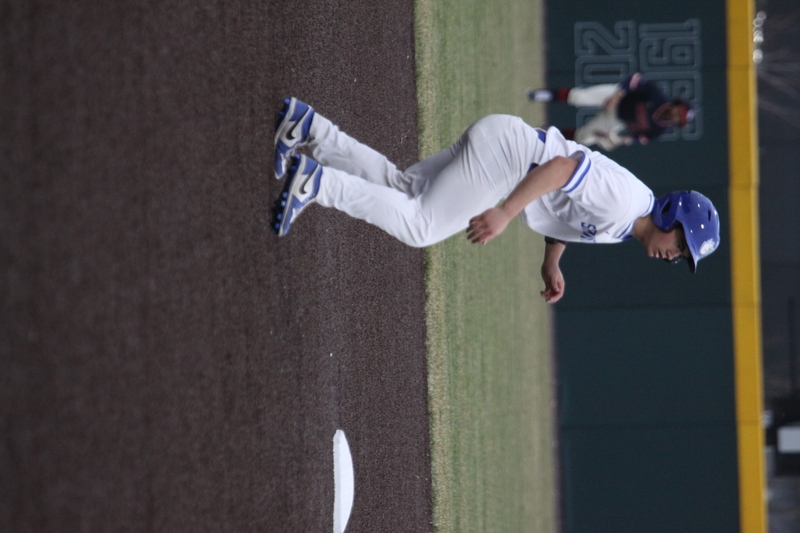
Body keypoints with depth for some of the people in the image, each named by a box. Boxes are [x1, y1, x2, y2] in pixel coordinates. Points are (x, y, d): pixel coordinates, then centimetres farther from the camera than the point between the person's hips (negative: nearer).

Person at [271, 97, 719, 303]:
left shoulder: (632, 208, 13)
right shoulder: (623, 202, -18)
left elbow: (564, 210, 25)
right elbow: (561, 166, -25)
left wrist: (552, 264, 16)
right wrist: (506, 212, -26)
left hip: (496, 149, 9)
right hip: (504, 149, -9)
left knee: (401, 187, 8)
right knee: (419, 227, -17)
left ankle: (308, 127, 2)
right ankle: (314, 183, -22)